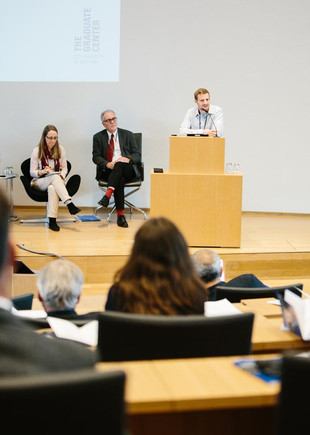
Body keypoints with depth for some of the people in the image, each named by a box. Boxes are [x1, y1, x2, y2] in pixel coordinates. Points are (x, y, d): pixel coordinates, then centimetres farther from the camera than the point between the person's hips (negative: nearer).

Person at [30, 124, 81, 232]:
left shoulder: (60, 150, 8)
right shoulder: (37, 151, 1)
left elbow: (64, 169, 13)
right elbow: (32, 172, 1)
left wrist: (61, 176, -10)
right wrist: (42, 172, -20)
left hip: (57, 180, 2)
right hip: (40, 182, -2)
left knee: (52, 188, -38)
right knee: (55, 177, -37)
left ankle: (52, 220, -47)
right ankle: (69, 204, -52)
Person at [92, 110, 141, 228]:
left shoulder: (127, 135, 14)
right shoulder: (98, 137, 14)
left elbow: (137, 155, 9)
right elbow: (96, 157, 5)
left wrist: (127, 159, -14)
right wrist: (107, 164, -16)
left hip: (127, 170, 0)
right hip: (107, 171, 0)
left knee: (119, 164, -36)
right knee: (120, 180, -35)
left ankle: (108, 194, -48)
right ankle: (120, 215, -39)